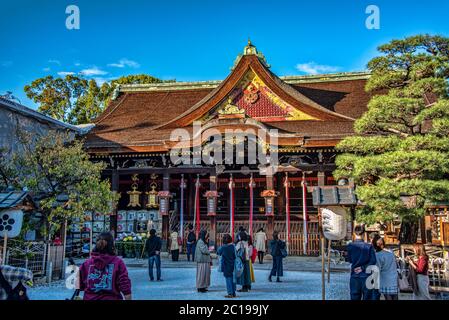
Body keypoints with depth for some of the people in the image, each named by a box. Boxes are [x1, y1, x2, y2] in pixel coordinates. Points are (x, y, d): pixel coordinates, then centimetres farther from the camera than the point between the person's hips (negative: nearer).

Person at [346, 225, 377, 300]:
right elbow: (373, 261, -10)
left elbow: (349, 260, 6)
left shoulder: (350, 246, -3)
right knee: (367, 297, 7)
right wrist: (363, 268, -9)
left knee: (354, 297, 8)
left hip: (354, 276, 1)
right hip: (366, 276, -1)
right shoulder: (369, 246, -5)